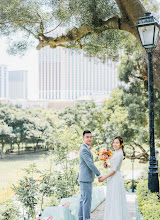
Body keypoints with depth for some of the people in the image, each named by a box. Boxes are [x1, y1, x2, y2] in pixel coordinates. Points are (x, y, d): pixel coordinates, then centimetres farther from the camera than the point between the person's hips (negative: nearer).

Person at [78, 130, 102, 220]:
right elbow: (90, 164, -21)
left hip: (85, 178, 11)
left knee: (83, 199, 13)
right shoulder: (84, 149, -17)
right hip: (86, 179, -11)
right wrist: (99, 175, -17)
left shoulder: (86, 149, 17)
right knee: (87, 200, -7)